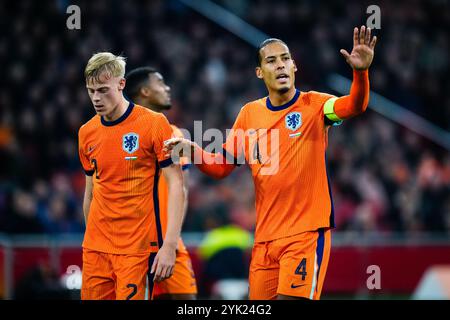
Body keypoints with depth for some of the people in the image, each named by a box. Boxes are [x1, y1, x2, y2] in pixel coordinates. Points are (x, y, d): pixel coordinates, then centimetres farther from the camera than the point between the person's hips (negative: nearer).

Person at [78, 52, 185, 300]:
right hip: (95, 249, 5)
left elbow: (176, 184, -9)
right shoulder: (86, 133, 8)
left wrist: (169, 245, -15)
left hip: (137, 249, -5)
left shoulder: (154, 124, -7)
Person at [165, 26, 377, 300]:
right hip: (264, 236, 5)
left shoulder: (314, 105, -4)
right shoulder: (249, 114, 8)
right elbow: (222, 167, 15)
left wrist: (361, 72, -44)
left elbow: (353, 106, -24)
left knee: (292, 297, -15)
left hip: (307, 233, -5)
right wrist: (193, 151, -5)